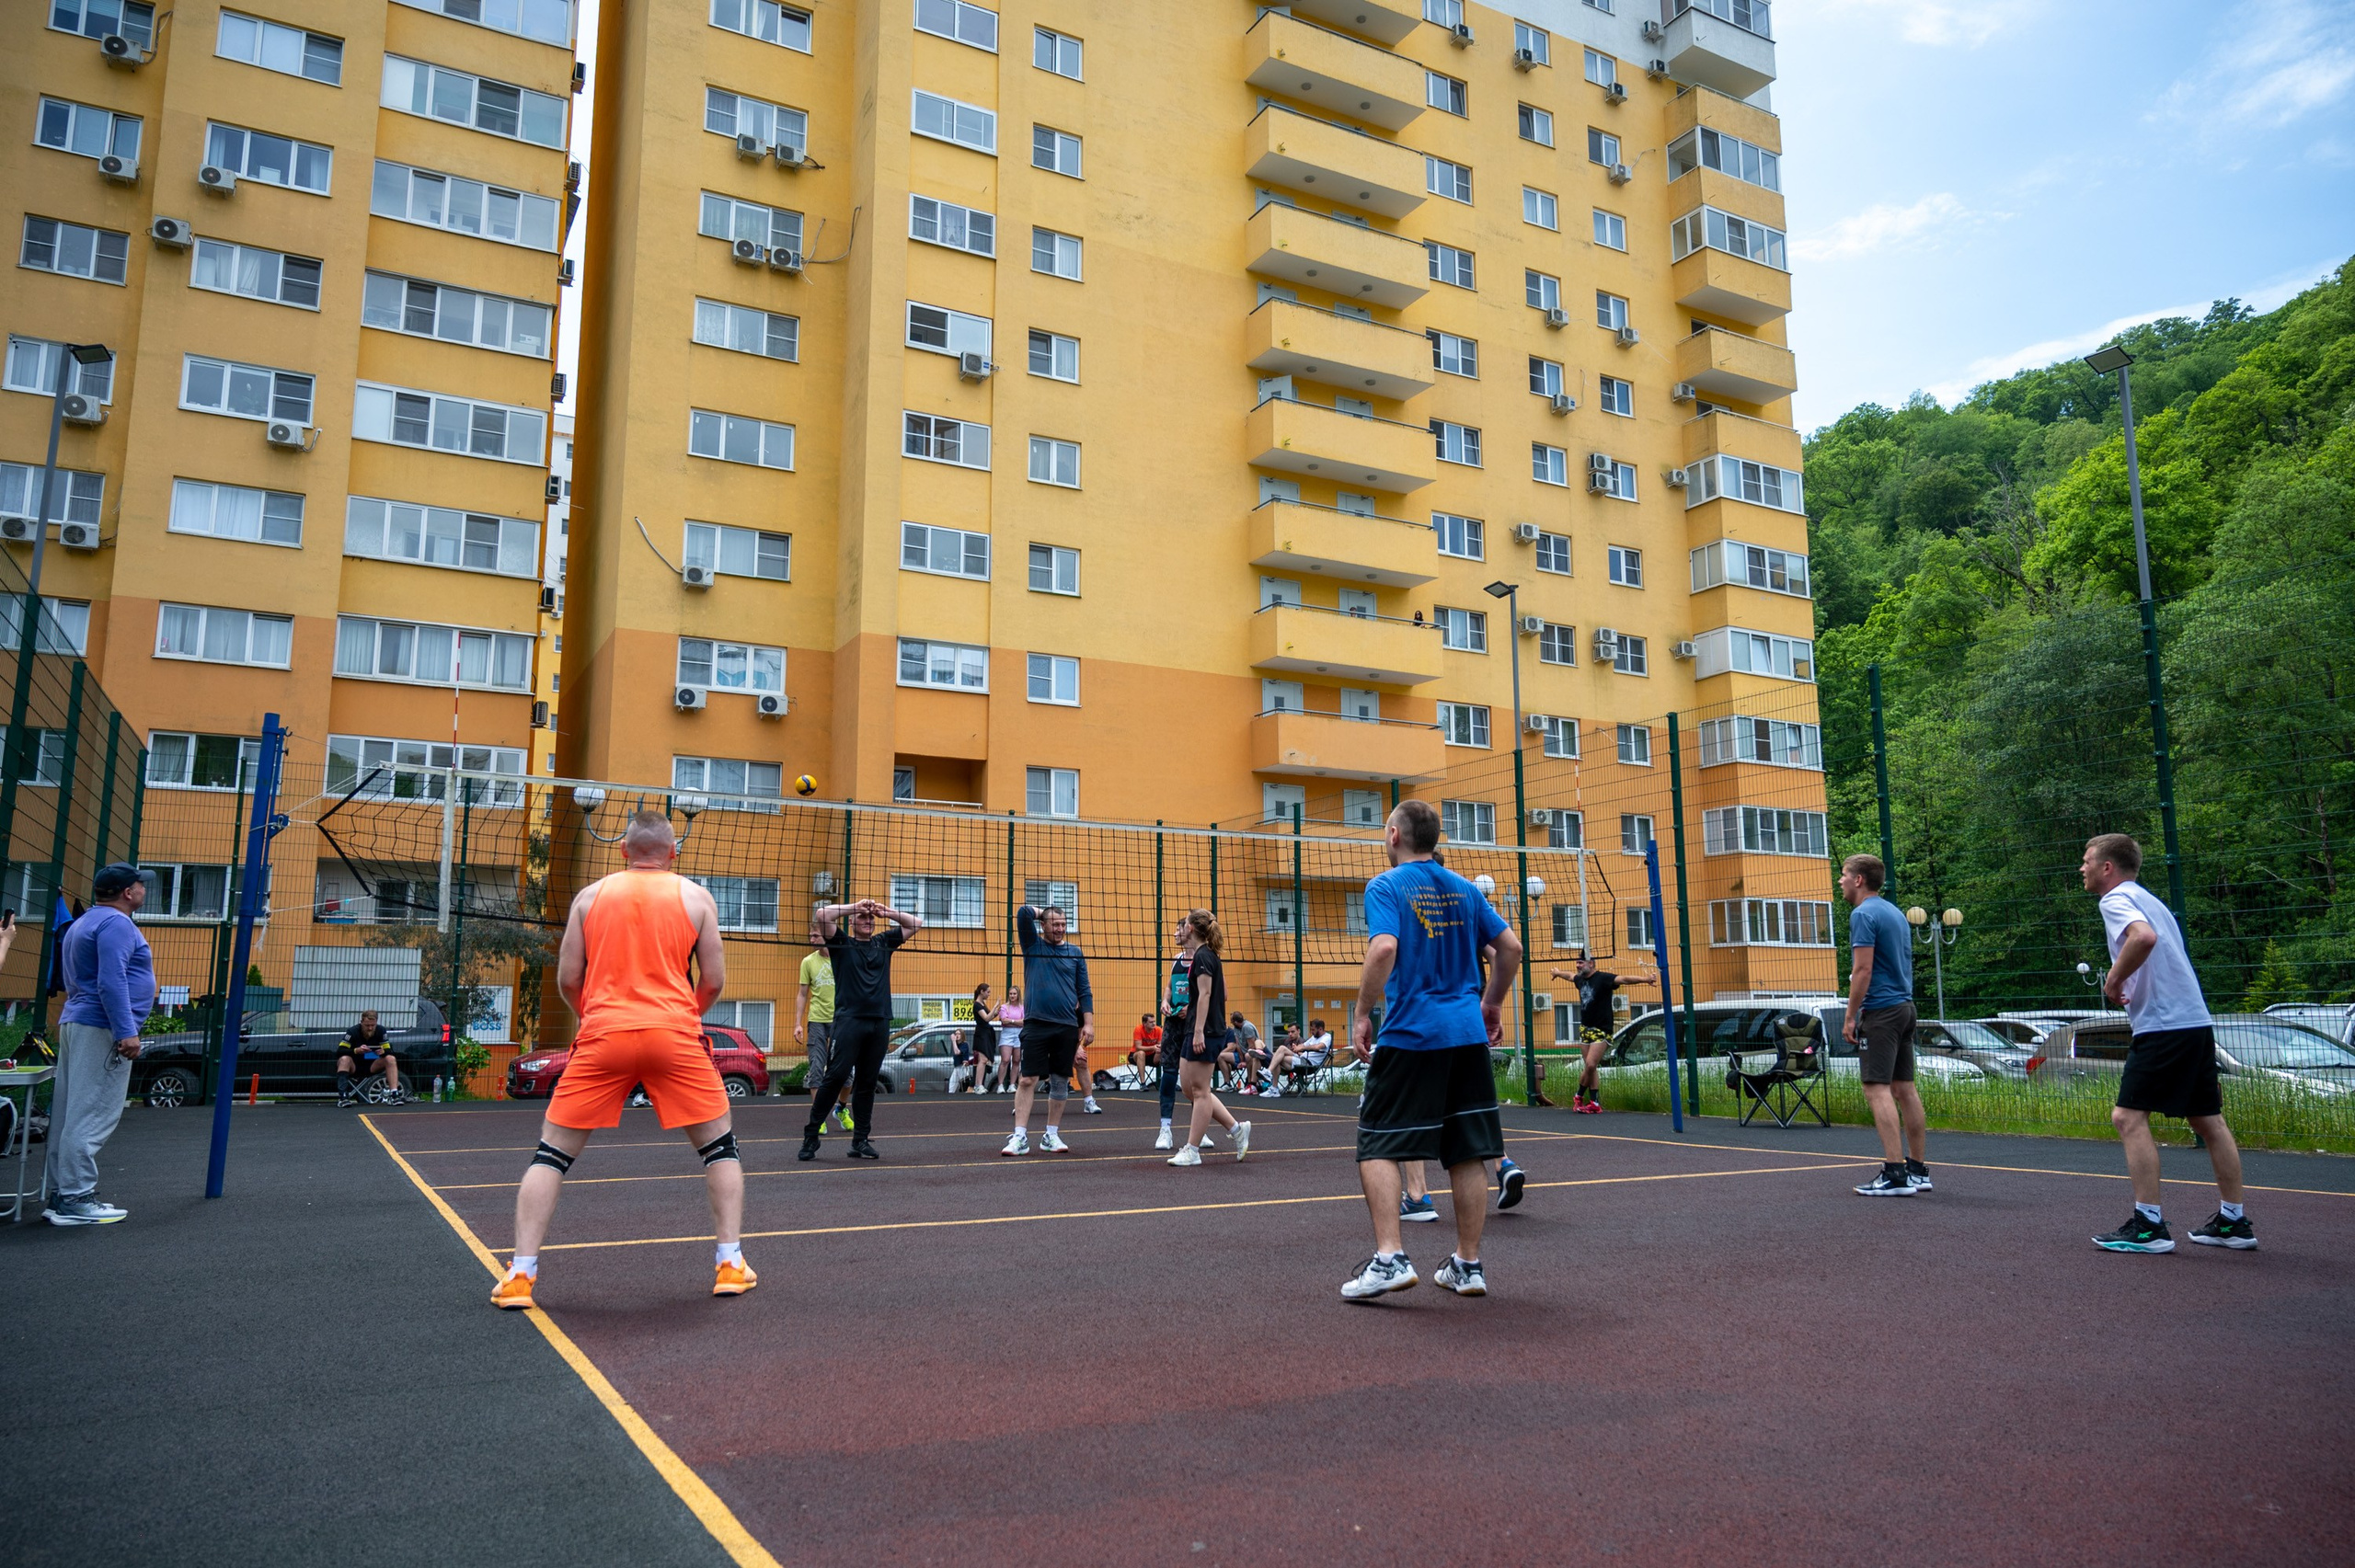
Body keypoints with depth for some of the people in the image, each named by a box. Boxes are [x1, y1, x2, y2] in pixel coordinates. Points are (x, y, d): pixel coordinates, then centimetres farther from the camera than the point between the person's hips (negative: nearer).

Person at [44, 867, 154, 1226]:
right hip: (101, 1029, -11)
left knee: (70, 1113, 11)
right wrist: (126, 1032, -23)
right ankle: (75, 1199, -9)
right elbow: (111, 982, -22)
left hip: (75, 1023, 11)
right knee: (93, 1116, -9)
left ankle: (61, 1194, 15)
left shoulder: (83, 924, 21)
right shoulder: (116, 923, -12)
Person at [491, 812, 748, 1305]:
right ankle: (730, 1264, 12)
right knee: (720, 1145, 14)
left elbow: (568, 979, 10)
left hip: (603, 1033, 1)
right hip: (675, 1033, -1)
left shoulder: (590, 895, 11)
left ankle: (520, 1275, 7)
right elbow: (714, 982, 7)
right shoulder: (695, 897, 8)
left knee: (552, 1153, 13)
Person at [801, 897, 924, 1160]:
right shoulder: (842, 943, 7)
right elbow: (822, 915, -8)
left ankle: (861, 1140, 13)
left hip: (880, 1022, 4)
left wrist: (886, 911, 10)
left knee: (867, 1082, 8)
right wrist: (854, 906, 1)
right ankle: (810, 1136, -3)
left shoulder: (884, 942, 18)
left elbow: (916, 923, 21)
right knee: (836, 1077, -10)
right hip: (849, 1019, -4)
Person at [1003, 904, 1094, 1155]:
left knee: (1060, 1083, 7)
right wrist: (1044, 910, 7)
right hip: (1036, 1024, -2)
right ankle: (1020, 1137, -3)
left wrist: (1088, 1024, 2)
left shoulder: (1075, 952, 10)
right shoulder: (1033, 944, 5)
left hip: (1068, 1028, 2)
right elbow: (1023, 913, -10)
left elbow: (1085, 991, 10)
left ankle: (1051, 1136, 17)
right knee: (1028, 1081, -6)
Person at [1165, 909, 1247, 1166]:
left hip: (1204, 1033, -10)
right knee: (1188, 1086, 12)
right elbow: (1222, 995, 19)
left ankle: (1192, 1150, 3)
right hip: (1191, 1030, 10)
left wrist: (1199, 1031, -23)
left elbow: (1205, 994, -19)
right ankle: (1236, 1128, 15)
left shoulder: (1202, 957, -13)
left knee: (1199, 1090, -3)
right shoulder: (1209, 956, 16)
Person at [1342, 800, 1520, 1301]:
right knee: (1467, 1152, 9)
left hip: (1409, 1034, -5)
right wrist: (1492, 1004, 22)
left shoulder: (1385, 887, -5)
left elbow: (1384, 948, -21)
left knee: (1377, 1146, 1)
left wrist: (1362, 1016, -13)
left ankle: (1389, 1259, -10)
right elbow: (1511, 947, 10)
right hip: (1468, 1034, 6)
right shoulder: (1464, 888, 12)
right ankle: (1468, 1265, 15)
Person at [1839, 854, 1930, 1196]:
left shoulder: (1864, 915, -12)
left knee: (1878, 1089, -9)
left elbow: (1862, 970, -18)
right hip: (1904, 1007, 9)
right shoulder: (1895, 913, 16)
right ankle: (1918, 1171, 14)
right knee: (1904, 1088, 11)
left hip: (1879, 1011, -9)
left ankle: (1895, 1174, -13)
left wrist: (1850, 1017, -13)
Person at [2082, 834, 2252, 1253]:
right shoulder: (2146, 898, 20)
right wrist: (2122, 982, 14)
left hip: (2162, 1026, -10)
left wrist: (2114, 980, -17)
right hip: (2197, 1022, 10)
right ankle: (2234, 1222, 19)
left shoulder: (2116, 899, -9)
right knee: (2209, 1121, 13)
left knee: (2129, 1117, -8)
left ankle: (2149, 1226, -10)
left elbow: (2144, 936, -29)